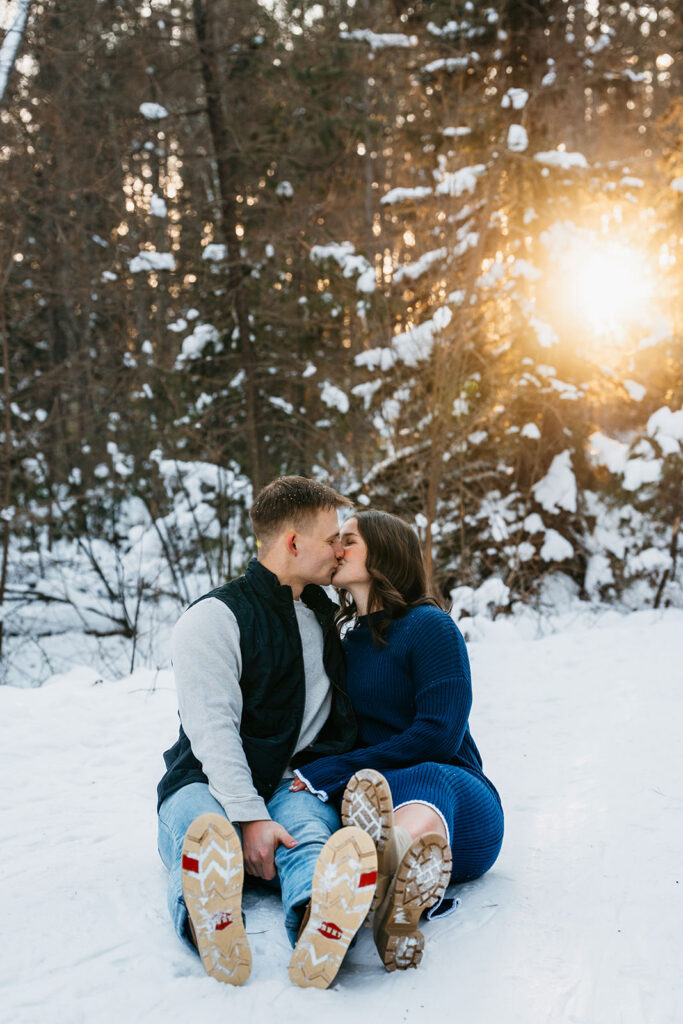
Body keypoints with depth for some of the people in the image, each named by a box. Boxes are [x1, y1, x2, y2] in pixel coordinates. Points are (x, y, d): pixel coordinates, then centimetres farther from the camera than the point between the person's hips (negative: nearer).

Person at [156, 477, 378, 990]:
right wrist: (249, 817, -26)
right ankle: (210, 926, -70)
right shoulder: (213, 618, -2)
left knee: (311, 831, -34)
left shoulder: (326, 615, 20)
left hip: (295, 783, 3)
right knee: (203, 832, -39)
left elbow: (344, 717, 30)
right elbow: (213, 732, -13)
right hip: (210, 783, -3)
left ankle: (320, 924, -67)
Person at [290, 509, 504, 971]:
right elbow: (338, 739, 19)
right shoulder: (345, 646, 22)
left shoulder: (429, 626, 0)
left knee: (431, 778, -38)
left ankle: (395, 854, -74)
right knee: (360, 788, -32)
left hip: (464, 810, -3)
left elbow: (440, 736, -11)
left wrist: (330, 773, -14)